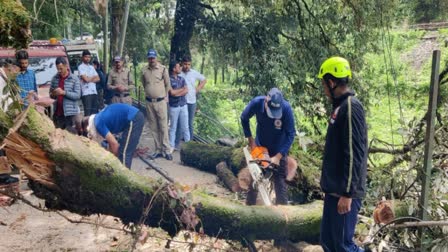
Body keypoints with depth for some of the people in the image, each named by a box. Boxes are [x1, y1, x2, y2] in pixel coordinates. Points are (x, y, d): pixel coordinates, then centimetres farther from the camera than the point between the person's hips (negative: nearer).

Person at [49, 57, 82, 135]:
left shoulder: (74, 79, -2)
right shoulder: (54, 78, 9)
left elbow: (77, 95, -9)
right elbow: (51, 94, 17)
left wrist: (64, 92, -19)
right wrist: (53, 94, -6)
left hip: (71, 113, -4)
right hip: (58, 113, 4)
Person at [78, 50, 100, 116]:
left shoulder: (91, 67, 19)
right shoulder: (81, 67, -2)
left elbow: (98, 79, 11)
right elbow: (86, 79, -13)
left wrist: (90, 79, -5)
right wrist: (93, 77, 5)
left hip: (94, 92, 7)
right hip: (86, 93, -6)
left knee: (95, 112, 6)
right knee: (88, 112, -8)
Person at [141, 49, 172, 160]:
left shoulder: (163, 69, -5)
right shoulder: (144, 71, 4)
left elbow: (167, 85, 3)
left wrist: (164, 95, 9)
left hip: (160, 102, -4)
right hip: (149, 102, 4)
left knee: (163, 127, -4)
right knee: (153, 127, 8)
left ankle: (166, 150, 0)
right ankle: (158, 150, 16)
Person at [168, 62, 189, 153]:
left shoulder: (182, 79, 9)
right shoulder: (169, 79, -7)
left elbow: (186, 91, -1)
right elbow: (172, 92, -15)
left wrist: (177, 93, -14)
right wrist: (182, 89, -4)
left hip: (183, 105, 4)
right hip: (173, 106, -4)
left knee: (185, 127, 7)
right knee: (173, 127, 4)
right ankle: (171, 146, 12)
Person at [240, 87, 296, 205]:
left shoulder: (286, 108, -30)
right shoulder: (256, 103, -26)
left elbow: (291, 134, -24)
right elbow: (244, 118, -5)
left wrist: (278, 156, -28)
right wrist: (250, 140, -6)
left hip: (279, 150, -2)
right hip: (259, 147, 2)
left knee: (280, 181, -2)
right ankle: (249, 206, 29)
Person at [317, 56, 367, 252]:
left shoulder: (351, 107, -17)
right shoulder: (341, 106, 12)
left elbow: (355, 155, -22)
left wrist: (347, 193, -22)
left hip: (344, 193, -10)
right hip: (334, 190, 10)